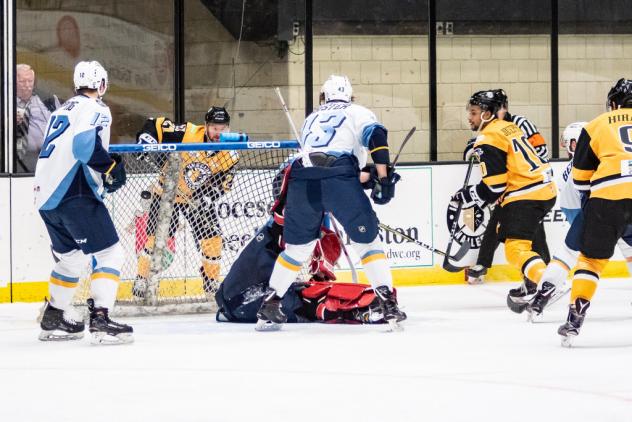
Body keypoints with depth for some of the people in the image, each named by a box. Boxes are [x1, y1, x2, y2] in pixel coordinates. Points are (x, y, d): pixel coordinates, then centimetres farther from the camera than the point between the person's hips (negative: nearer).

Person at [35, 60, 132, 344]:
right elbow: (85, 142, -23)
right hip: (75, 195, -9)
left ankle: (53, 320, 29)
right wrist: (110, 168, -15)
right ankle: (100, 319, -19)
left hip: (46, 197, 9)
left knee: (71, 257, 24)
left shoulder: (64, 110, 23)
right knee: (108, 254, -7)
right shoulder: (95, 109, -5)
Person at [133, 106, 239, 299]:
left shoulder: (230, 156, -12)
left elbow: (222, 184, -9)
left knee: (212, 238, -4)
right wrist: (146, 141, -35)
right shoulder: (188, 133, -23)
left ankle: (212, 281, 15)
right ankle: (142, 278, 8)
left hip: (199, 197, 3)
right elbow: (156, 125, -19)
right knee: (156, 236, -7)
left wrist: (206, 197, -25)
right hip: (167, 192, -3)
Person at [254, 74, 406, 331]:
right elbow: (376, 137, 3)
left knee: (297, 245, 19)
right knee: (367, 239, 7)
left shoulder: (311, 119, 35)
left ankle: (269, 306, 18)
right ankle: (388, 304, -3)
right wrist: (383, 178, -3)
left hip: (301, 178, 3)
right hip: (339, 175, -3)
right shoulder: (357, 113, 22)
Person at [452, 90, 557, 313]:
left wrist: (468, 196, -2)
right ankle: (531, 286, 25)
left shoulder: (488, 140, -12)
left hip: (525, 196, -10)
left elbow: (494, 186, -15)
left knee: (516, 247, -17)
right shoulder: (508, 127, 17)